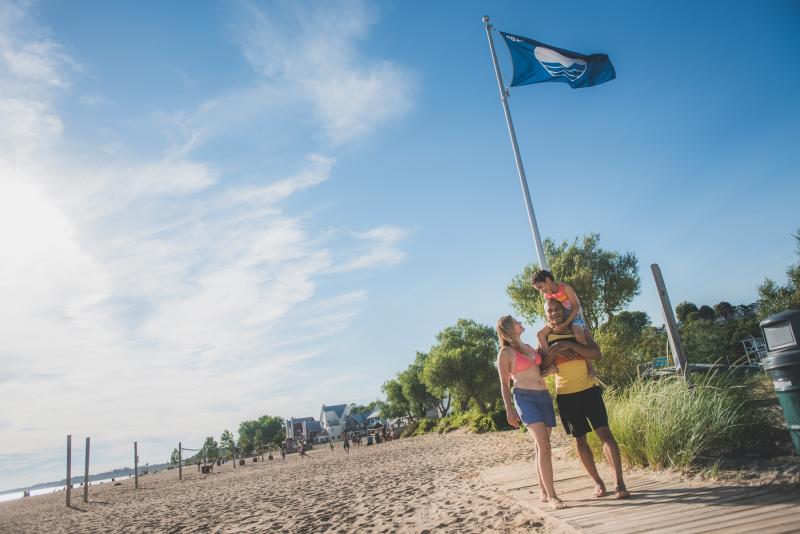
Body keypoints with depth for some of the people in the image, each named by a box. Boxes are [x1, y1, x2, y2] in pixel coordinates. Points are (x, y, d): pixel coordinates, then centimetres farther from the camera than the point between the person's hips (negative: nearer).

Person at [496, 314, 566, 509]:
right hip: (525, 398, -6)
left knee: (542, 446, 8)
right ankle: (551, 496, -14)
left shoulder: (529, 347, 17)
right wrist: (509, 409, -7)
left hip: (544, 396, 7)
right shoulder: (505, 352, -2)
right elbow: (504, 384, -1)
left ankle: (543, 491, 17)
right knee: (544, 445, -16)